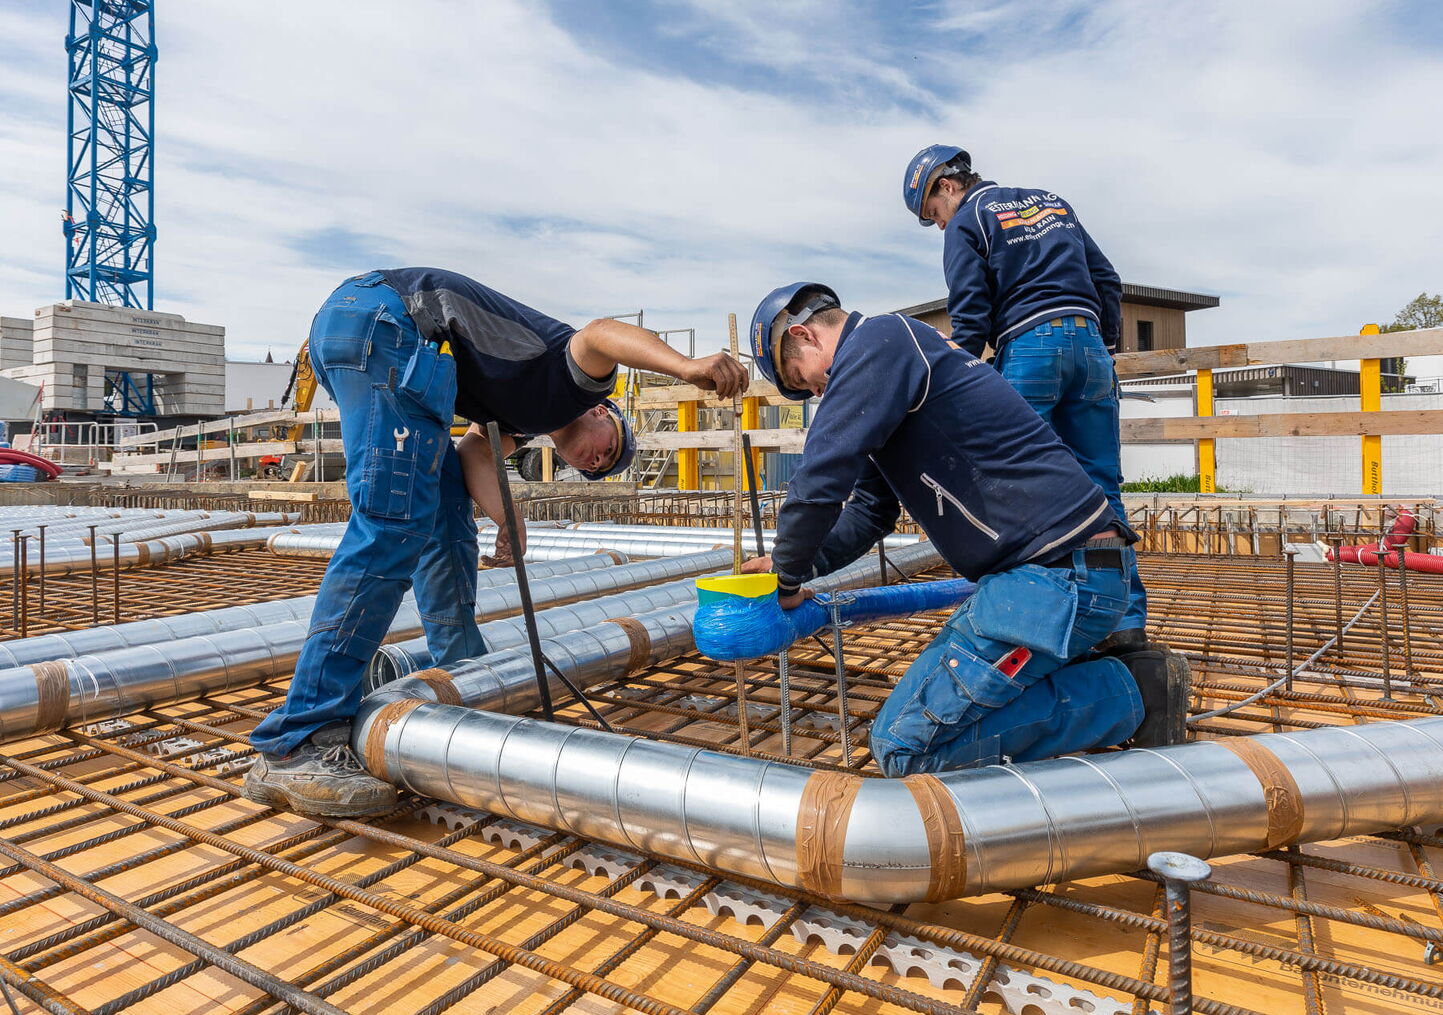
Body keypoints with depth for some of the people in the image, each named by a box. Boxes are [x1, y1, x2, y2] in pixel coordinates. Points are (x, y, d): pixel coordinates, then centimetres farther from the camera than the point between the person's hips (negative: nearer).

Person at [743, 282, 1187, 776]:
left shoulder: (879, 338, -11)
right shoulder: (895, 354, 21)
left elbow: (820, 480, -18)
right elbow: (870, 509, 25)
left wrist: (789, 578, -1)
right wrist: (788, 565, 13)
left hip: (1059, 573, -11)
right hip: (1061, 569, 11)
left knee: (904, 743, -9)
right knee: (921, 701, 18)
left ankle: (1128, 697, -2)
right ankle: (1094, 673, 14)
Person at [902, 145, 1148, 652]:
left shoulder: (966, 222, 5)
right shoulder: (1051, 201, 24)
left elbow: (970, 316, -5)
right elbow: (1107, 280, 21)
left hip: (1027, 348, -6)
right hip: (1088, 343, 6)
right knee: (1101, 487, 5)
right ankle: (1127, 619, 5)